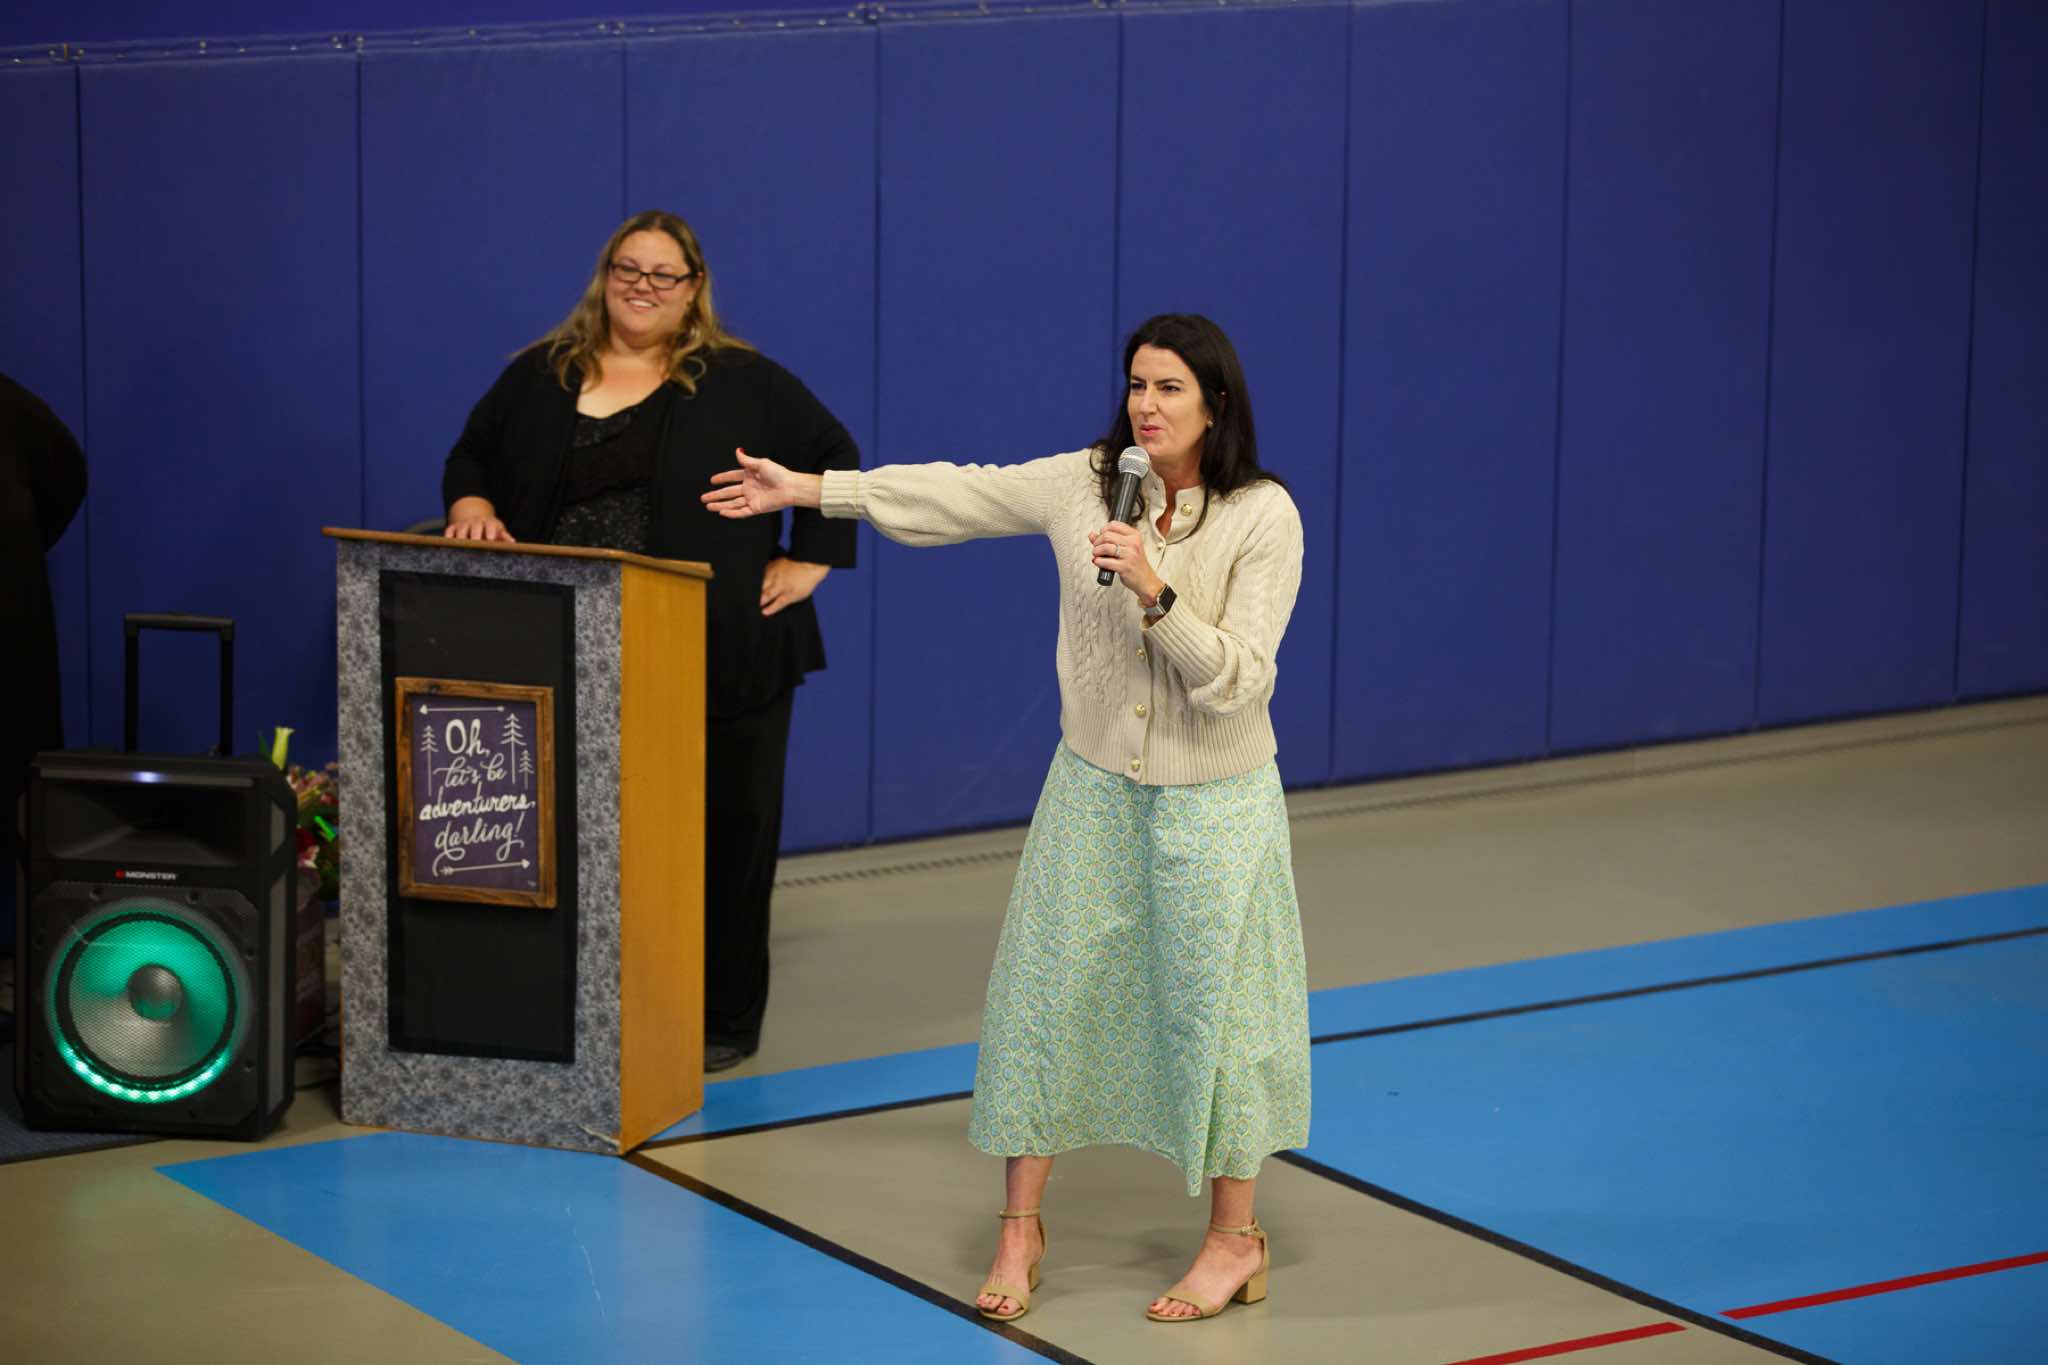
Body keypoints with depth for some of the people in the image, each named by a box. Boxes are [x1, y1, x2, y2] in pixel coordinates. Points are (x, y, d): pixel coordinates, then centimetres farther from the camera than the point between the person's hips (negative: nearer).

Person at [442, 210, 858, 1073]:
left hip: (719, 663, -2)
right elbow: (470, 458, 19)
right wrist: (471, 505, -2)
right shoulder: (539, 378, 10)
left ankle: (723, 1021, 12)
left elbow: (832, 457, 7)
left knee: (723, 833, 3)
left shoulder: (741, 384, 3)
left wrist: (809, 561, -1)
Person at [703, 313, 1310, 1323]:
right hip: (1094, 785, 4)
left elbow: (1237, 678, -17)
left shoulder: (1263, 516, -14)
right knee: (1046, 988, 5)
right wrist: (806, 490, 5)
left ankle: (1235, 1239, 19)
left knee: (1210, 1004, 2)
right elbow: (955, 496, 4)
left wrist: (1156, 592, -31)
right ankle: (1021, 1227, 18)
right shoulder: (1084, 484, -4)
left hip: (1213, 802, -3)